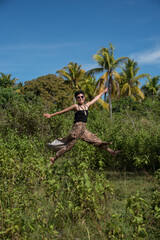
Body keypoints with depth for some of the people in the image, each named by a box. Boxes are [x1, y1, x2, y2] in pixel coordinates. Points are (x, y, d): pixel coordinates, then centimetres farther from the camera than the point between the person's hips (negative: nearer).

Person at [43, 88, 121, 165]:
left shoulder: (86, 105, 15)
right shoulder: (76, 106, -3)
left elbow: (96, 98, 29)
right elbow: (63, 111, 0)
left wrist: (103, 92, 43)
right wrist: (51, 115, 0)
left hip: (84, 129, 7)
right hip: (77, 127, -7)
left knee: (96, 140, 9)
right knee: (69, 145, -8)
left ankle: (111, 152, 15)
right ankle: (54, 158, 0)